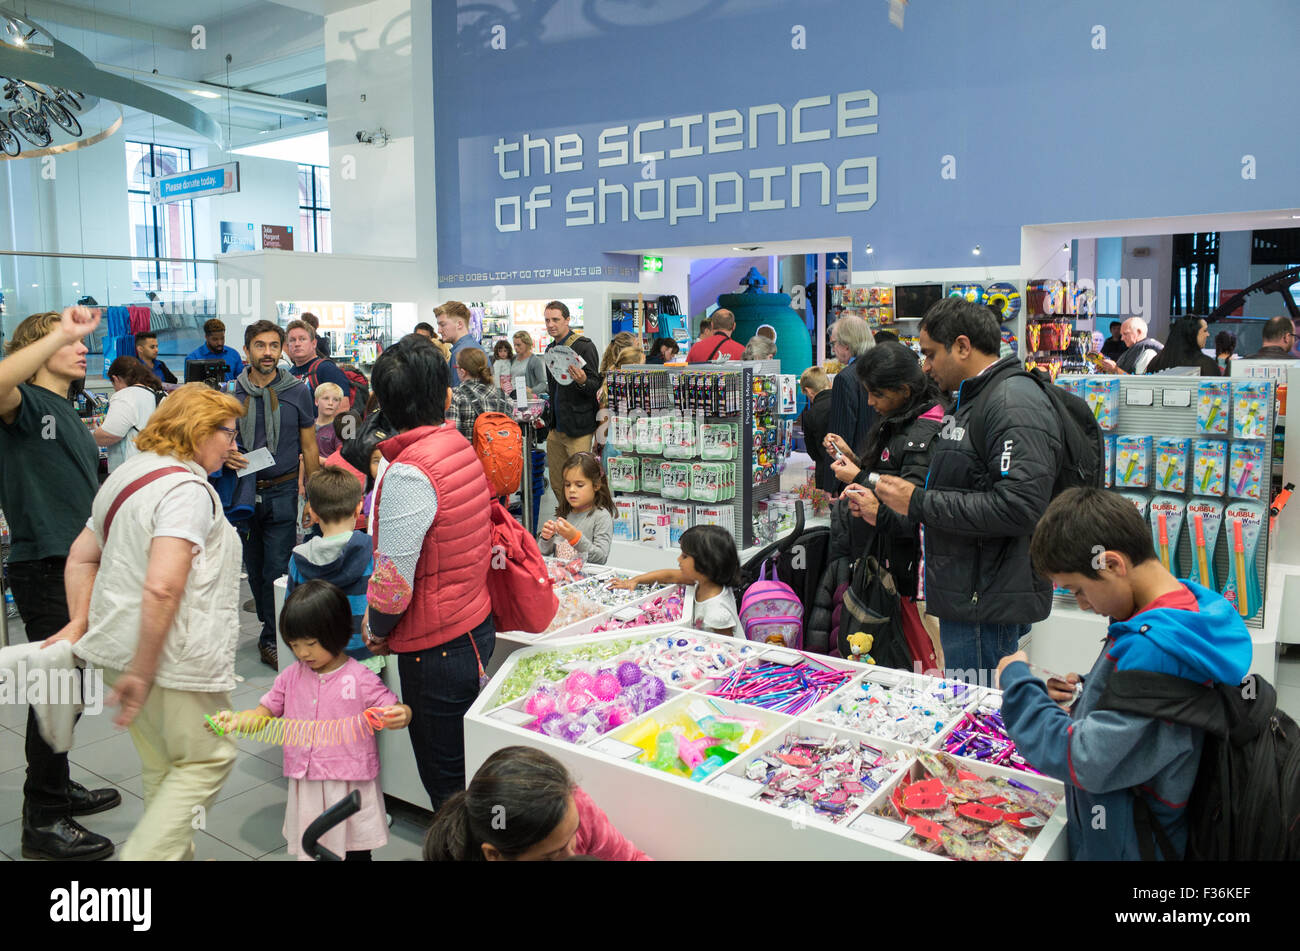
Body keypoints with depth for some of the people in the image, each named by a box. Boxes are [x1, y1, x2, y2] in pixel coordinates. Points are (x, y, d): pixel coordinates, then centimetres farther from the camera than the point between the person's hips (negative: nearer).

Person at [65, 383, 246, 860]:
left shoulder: (128, 473, 14)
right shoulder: (188, 489, -18)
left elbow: (81, 557, 21)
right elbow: (162, 588, -28)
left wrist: (81, 623, 15)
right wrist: (142, 673, -23)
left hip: (121, 646, 9)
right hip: (174, 658, -9)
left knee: (166, 767, 20)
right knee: (207, 759, 7)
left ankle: (175, 853, 30)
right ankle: (146, 855, 4)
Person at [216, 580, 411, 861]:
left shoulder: (361, 679, -12)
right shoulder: (291, 677, 3)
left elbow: (396, 711, -11)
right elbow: (262, 714, 7)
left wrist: (400, 716, -34)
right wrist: (235, 720, -13)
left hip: (351, 788, -4)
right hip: (306, 788, 4)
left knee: (355, 853, 11)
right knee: (308, 851, 19)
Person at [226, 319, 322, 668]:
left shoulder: (297, 391, 0)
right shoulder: (231, 391, 2)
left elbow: (309, 447, 4)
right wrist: (225, 455, -14)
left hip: (282, 492, -2)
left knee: (277, 570, -4)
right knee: (254, 569, 14)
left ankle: (272, 640, 8)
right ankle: (271, 625, 35)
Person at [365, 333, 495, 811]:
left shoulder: (409, 474, -23)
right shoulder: (461, 447, 2)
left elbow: (393, 578, -21)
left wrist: (376, 631, -1)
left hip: (436, 647, -8)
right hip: (477, 625, 8)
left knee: (446, 783, 6)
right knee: (463, 771, 21)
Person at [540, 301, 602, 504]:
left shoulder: (584, 346, -10)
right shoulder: (551, 348, 14)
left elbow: (596, 387, -13)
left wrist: (582, 382, -33)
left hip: (578, 429, -8)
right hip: (556, 429, 8)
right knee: (557, 485, 11)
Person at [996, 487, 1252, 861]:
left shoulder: (1151, 651, -33)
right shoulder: (1186, 606, -1)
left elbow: (1084, 762, -30)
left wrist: (1016, 682, -19)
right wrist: (1084, 691, -3)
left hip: (1123, 846, -9)